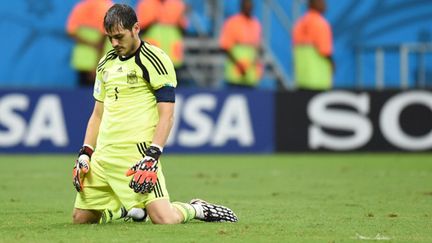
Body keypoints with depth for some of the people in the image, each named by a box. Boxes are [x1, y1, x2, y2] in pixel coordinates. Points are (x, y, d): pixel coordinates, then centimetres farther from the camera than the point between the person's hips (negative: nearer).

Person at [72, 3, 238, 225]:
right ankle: (130, 210, 27)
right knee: (81, 219, 4)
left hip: (138, 154, -7)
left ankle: (197, 209, 11)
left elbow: (166, 116, -11)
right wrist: (85, 154, 12)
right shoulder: (106, 64, 16)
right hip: (103, 155, 7)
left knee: (163, 219, -21)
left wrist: (152, 157, -20)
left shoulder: (154, 60, -6)